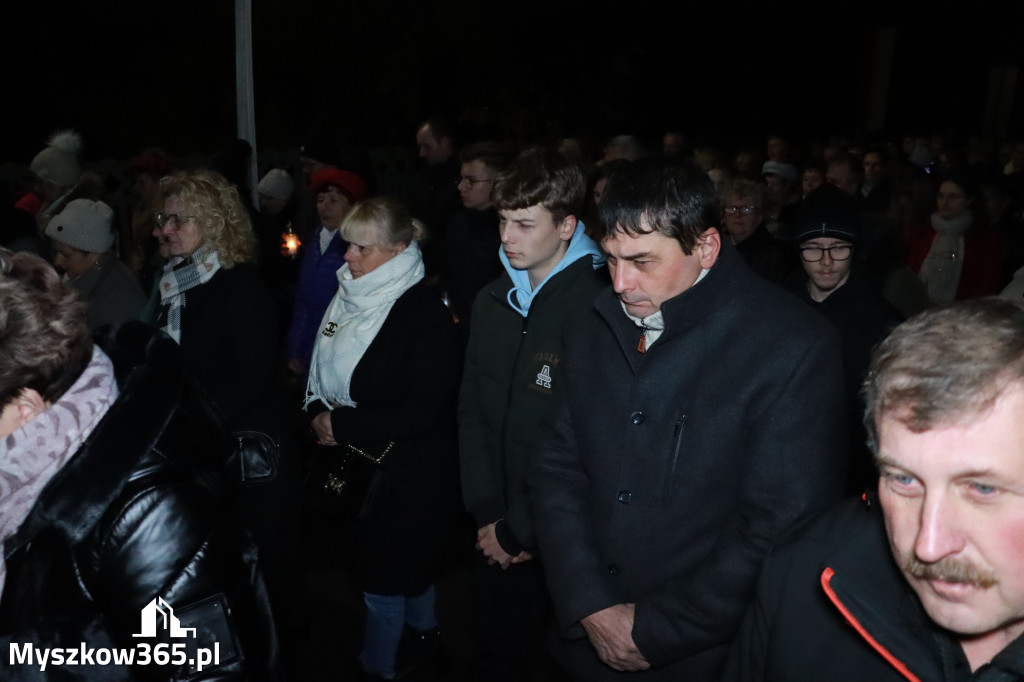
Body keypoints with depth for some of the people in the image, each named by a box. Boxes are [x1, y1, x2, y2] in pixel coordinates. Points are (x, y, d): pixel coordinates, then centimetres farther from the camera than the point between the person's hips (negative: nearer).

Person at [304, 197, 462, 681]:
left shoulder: (426, 313, -19)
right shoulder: (349, 298, 2)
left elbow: (423, 410, -23)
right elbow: (323, 369, 14)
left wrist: (343, 425, -19)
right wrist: (319, 413, -6)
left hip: (404, 473, -6)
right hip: (353, 465, 6)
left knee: (385, 573, 6)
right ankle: (423, 628, 44)